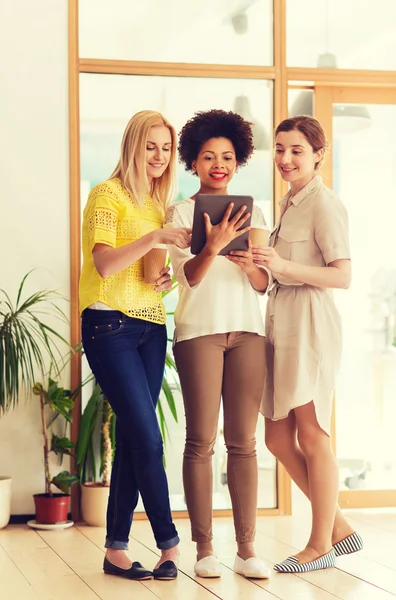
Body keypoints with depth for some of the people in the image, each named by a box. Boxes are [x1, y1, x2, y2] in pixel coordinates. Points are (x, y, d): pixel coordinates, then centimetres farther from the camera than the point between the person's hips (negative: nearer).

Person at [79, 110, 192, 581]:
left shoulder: (159, 203, 17)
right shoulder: (108, 194, -5)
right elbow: (105, 263, -17)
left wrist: (168, 277, 6)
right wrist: (156, 237, -28)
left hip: (151, 326, 7)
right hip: (110, 324, -7)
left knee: (132, 440, 5)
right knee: (147, 439, -10)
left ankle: (116, 550, 9)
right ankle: (169, 545, -2)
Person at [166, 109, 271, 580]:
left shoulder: (252, 214, 15)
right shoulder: (181, 212, 6)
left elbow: (263, 285, 11)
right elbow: (189, 275, -7)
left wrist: (248, 264, -11)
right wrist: (214, 245, -25)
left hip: (247, 330, 3)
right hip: (199, 329, -3)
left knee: (243, 442, 0)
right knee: (201, 441, -4)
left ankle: (246, 550, 2)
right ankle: (204, 549, 1)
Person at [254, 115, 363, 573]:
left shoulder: (323, 203, -9)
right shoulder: (290, 203, 18)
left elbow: (343, 275, -16)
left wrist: (285, 266, -25)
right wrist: (262, 264, 9)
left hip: (310, 324, -9)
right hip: (281, 325, 9)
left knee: (312, 438, -2)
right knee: (278, 439, 10)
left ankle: (321, 545, 10)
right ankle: (339, 528, 21)